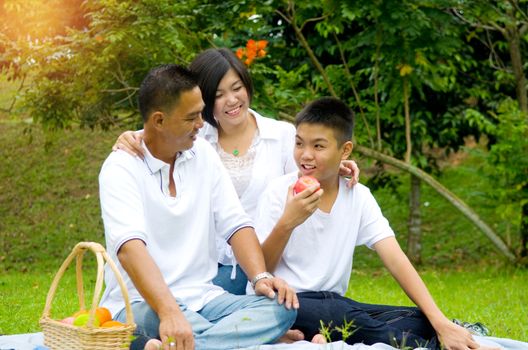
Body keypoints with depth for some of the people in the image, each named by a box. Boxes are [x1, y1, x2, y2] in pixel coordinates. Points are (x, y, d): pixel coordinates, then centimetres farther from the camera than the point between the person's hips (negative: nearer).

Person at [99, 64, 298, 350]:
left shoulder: (202, 153, 9)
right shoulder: (120, 169, -11)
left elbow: (235, 223, 5)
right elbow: (130, 247, -26)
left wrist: (260, 277, -14)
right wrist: (169, 312, -41)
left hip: (203, 297, 7)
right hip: (142, 304, -7)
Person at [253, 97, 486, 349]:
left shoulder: (359, 197, 2)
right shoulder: (280, 192, -6)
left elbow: (396, 260, -7)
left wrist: (441, 324, -18)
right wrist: (286, 224, -24)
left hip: (334, 303, 5)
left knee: (419, 321, -15)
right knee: (333, 311, -37)